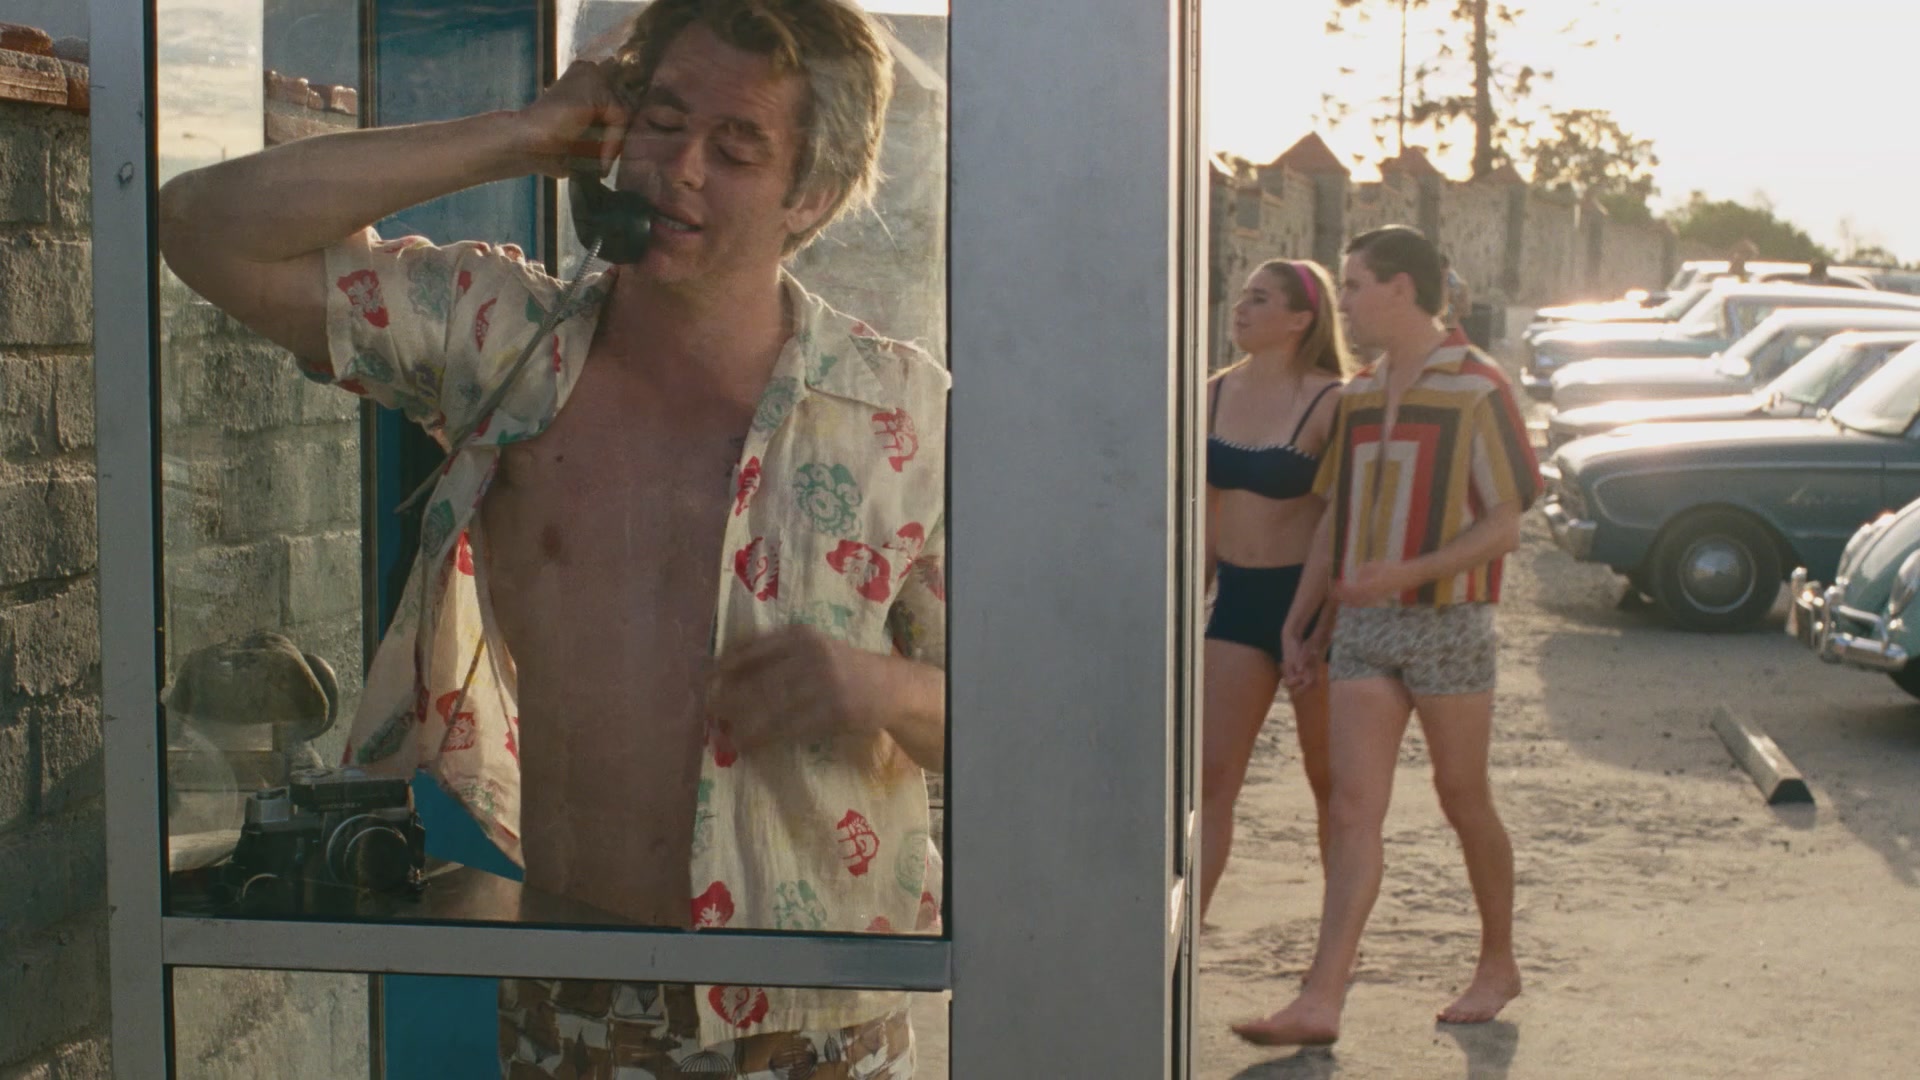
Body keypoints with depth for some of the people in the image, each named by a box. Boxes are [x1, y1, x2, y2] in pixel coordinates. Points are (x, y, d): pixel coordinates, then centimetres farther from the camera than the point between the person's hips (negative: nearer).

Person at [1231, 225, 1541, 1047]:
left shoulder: (1478, 390, -9)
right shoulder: (1359, 396, 11)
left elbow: (1504, 527, -11)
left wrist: (1407, 572, -24)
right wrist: (1295, 623, 11)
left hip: (1448, 624, -5)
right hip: (1364, 629, 5)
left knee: (1464, 803, 9)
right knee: (1353, 809, -5)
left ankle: (1497, 963, 30)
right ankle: (1320, 1001, -12)